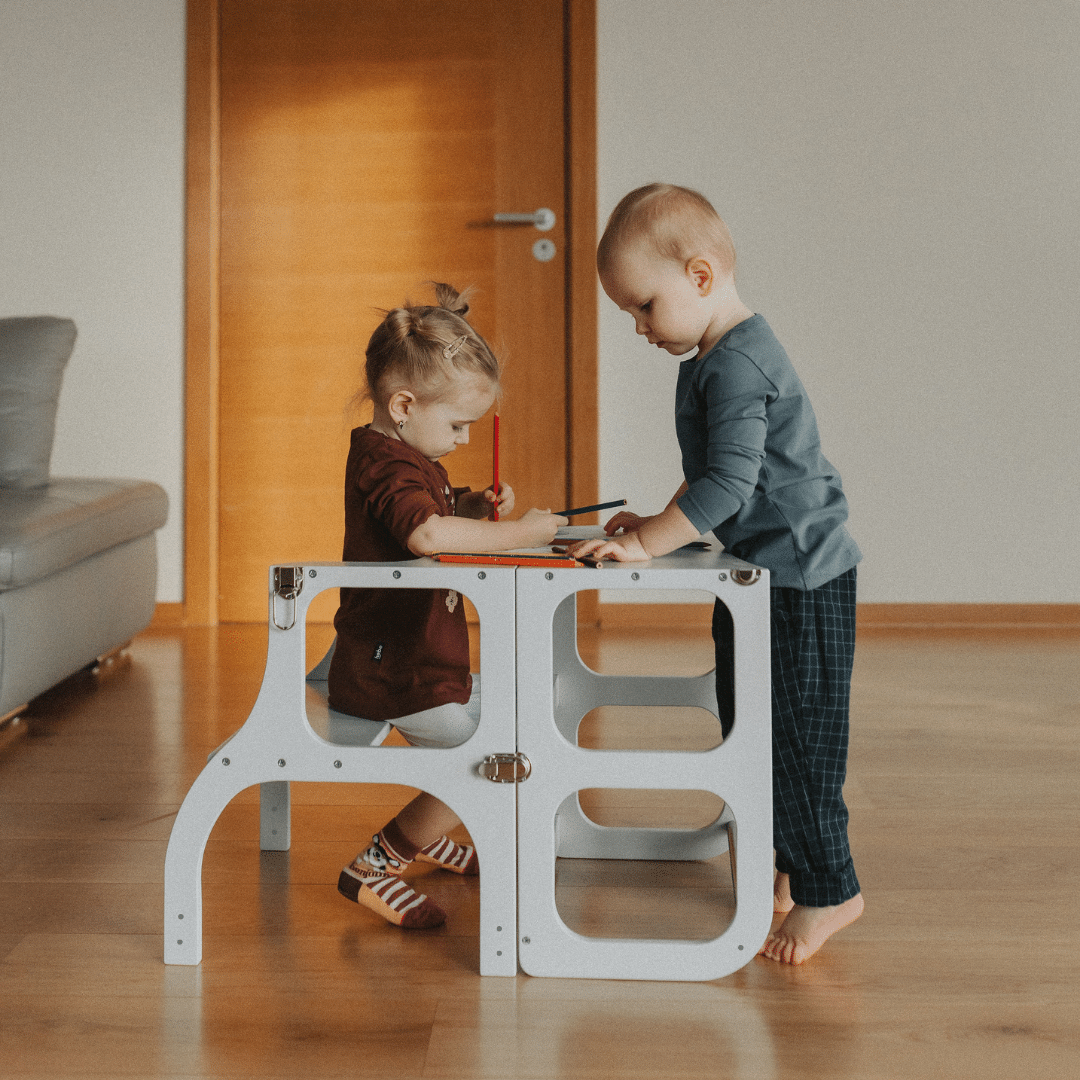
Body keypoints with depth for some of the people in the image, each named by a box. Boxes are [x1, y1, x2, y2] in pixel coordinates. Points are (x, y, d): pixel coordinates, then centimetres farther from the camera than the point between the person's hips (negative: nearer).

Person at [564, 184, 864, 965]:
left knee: (796, 738, -3)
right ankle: (792, 866, 30)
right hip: (758, 574, 11)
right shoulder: (713, 359, 12)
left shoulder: (738, 364, -21)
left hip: (802, 580, -11)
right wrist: (658, 524, 13)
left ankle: (826, 891, 9)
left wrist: (648, 543, -22)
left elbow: (728, 483, -28)